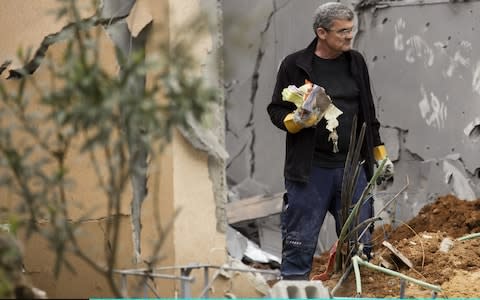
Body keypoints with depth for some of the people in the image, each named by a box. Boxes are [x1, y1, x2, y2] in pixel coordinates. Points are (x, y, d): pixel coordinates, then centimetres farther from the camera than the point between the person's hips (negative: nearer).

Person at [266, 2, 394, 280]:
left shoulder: (356, 62, 9)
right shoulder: (295, 65, -4)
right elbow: (276, 111, 1)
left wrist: (380, 153, 19)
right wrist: (296, 121, -20)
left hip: (352, 167, 4)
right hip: (310, 170, -4)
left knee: (360, 241, 8)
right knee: (300, 242, -2)